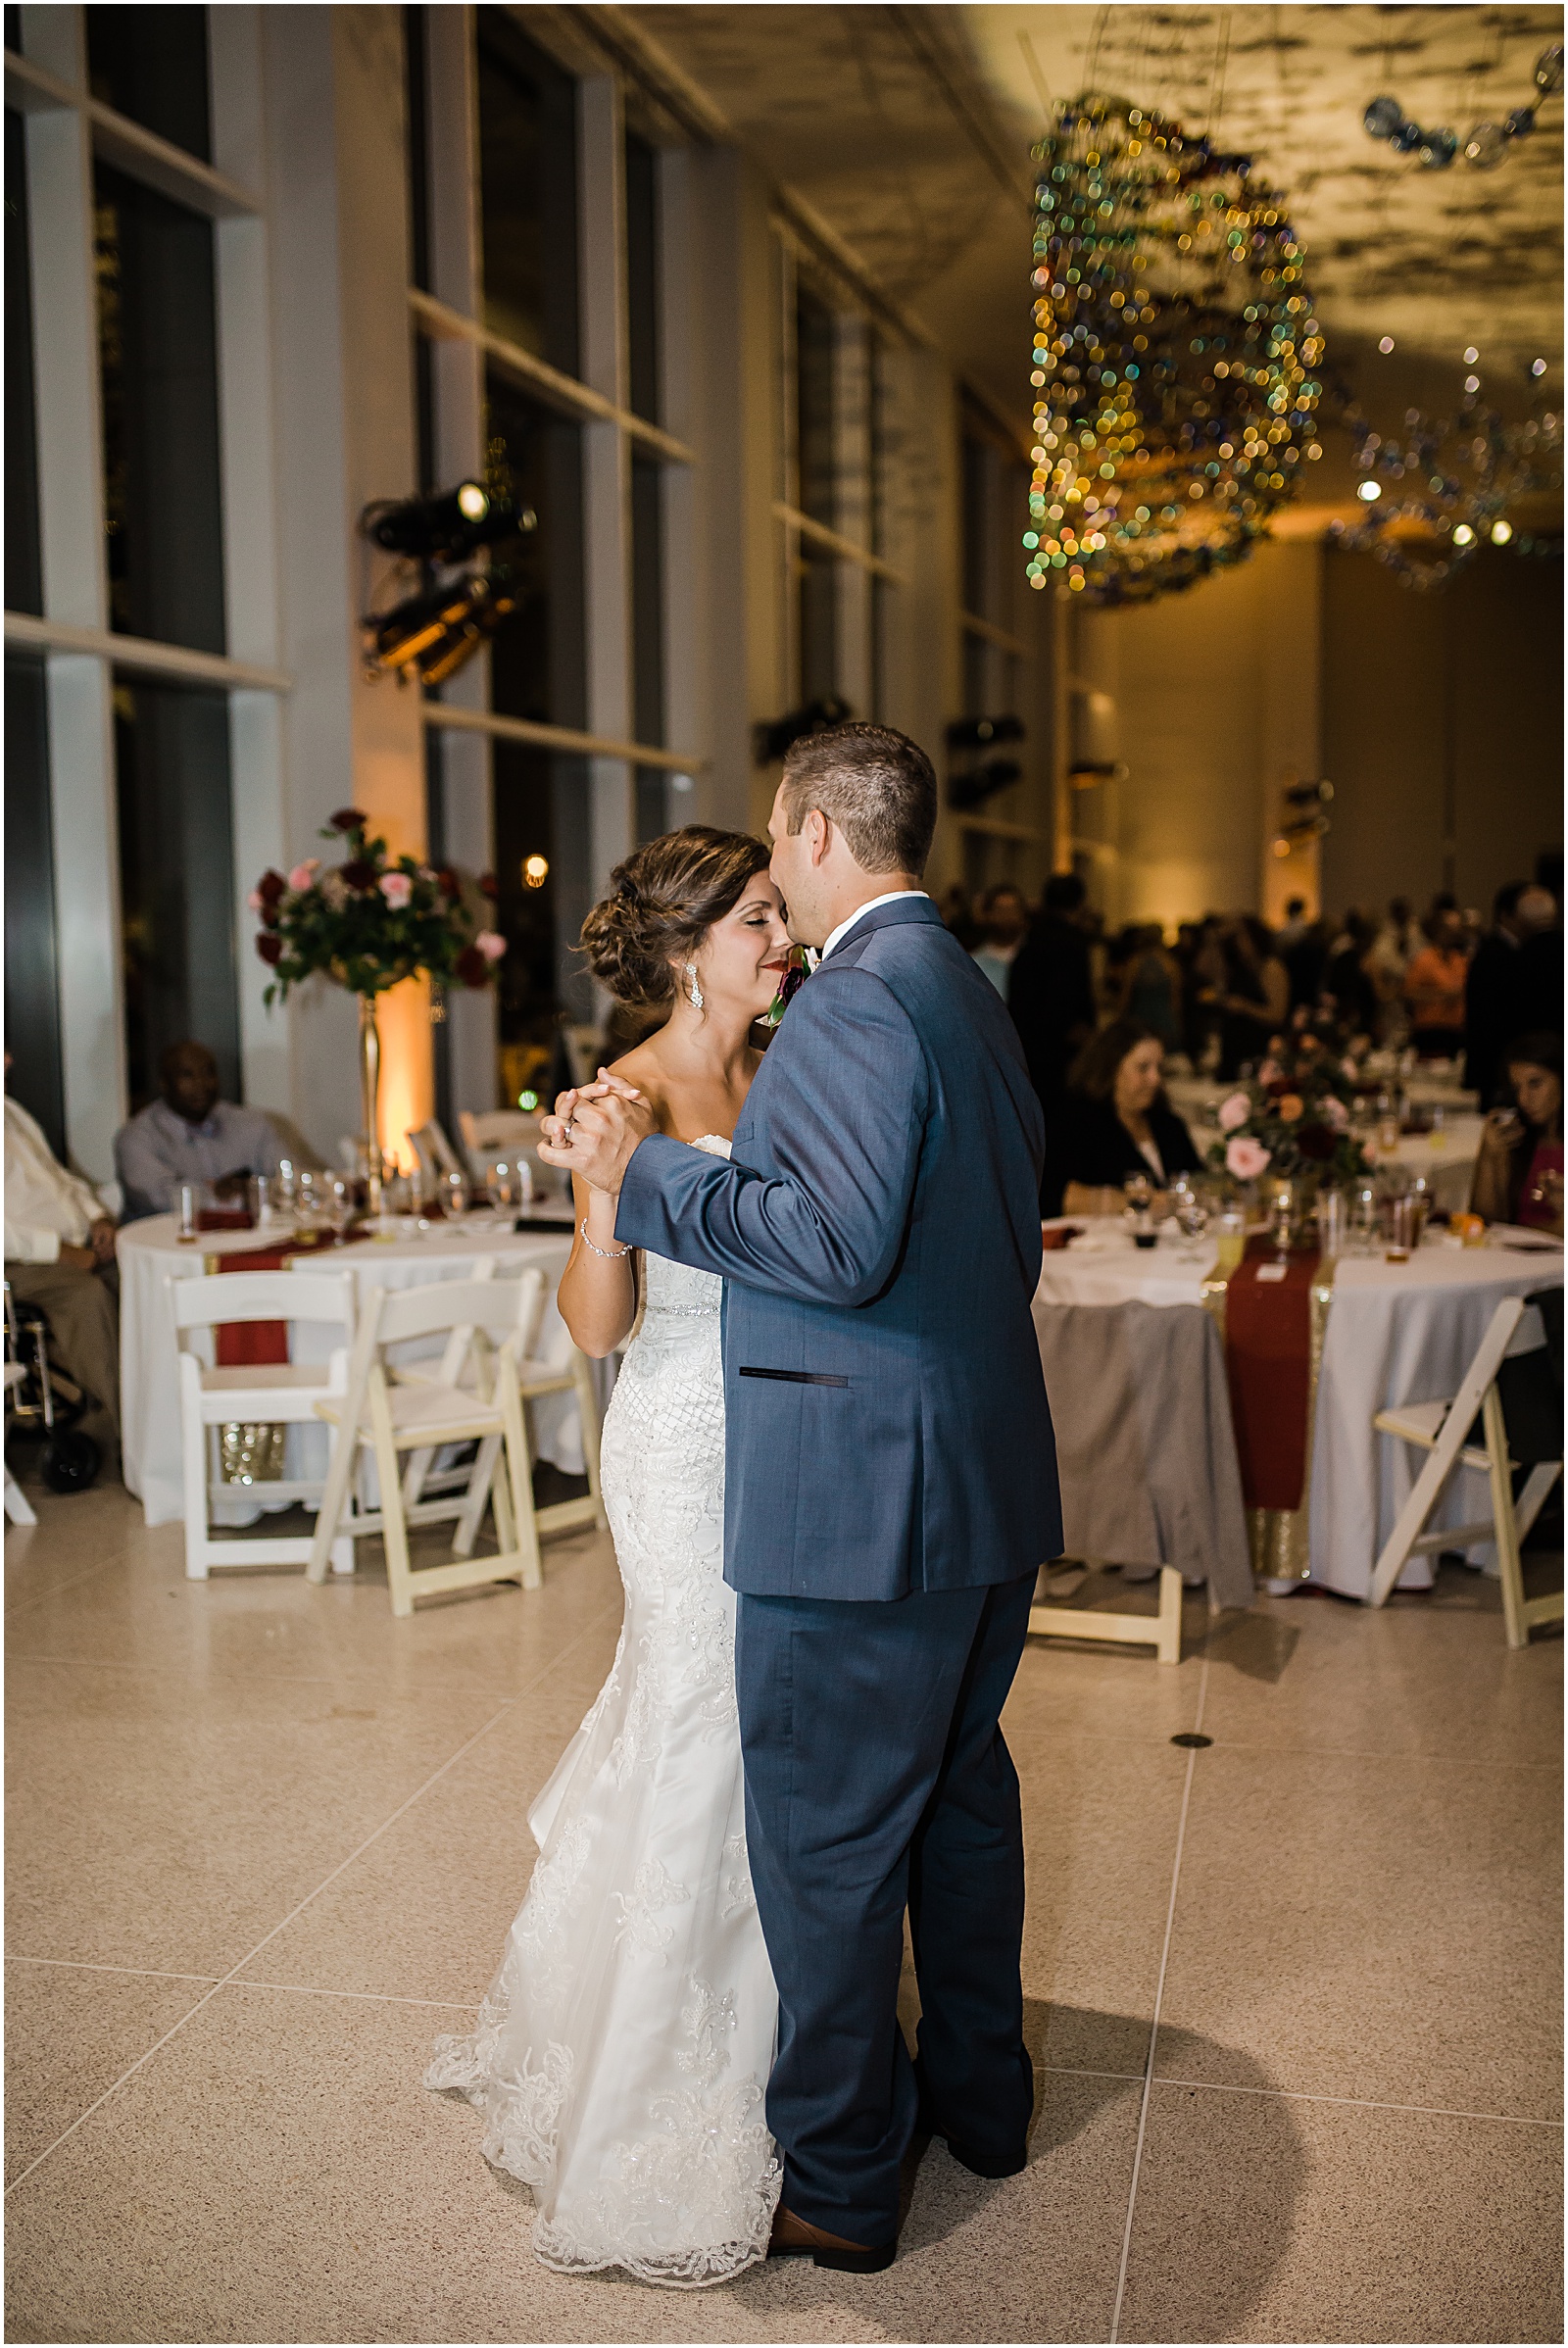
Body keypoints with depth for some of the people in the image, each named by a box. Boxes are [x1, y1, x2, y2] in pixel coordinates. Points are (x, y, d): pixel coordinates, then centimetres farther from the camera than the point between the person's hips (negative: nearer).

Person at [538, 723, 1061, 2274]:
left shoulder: (859, 995, -17)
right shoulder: (971, 996, 14)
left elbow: (840, 1242, -27)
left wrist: (643, 1172, -17)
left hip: (862, 1503, -10)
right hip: (993, 1491, 10)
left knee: (827, 1844, 4)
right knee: (962, 1794, 23)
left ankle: (837, 2184, 19)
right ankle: (979, 2091, 40)